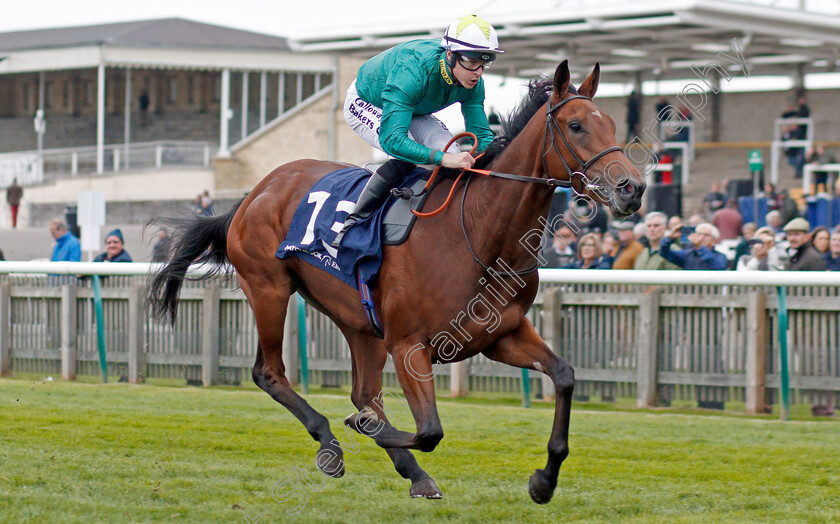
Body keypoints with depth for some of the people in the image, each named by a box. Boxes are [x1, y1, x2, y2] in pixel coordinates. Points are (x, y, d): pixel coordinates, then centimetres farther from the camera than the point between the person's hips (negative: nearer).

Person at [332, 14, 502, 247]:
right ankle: (354, 223, -21)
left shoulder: (473, 83, -23)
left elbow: (482, 135, -15)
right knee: (405, 156, -31)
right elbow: (392, 140, -49)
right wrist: (442, 158, -60)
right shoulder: (414, 70, -44)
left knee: (452, 154, -17)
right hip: (365, 104, -6)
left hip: (412, 110, 6)